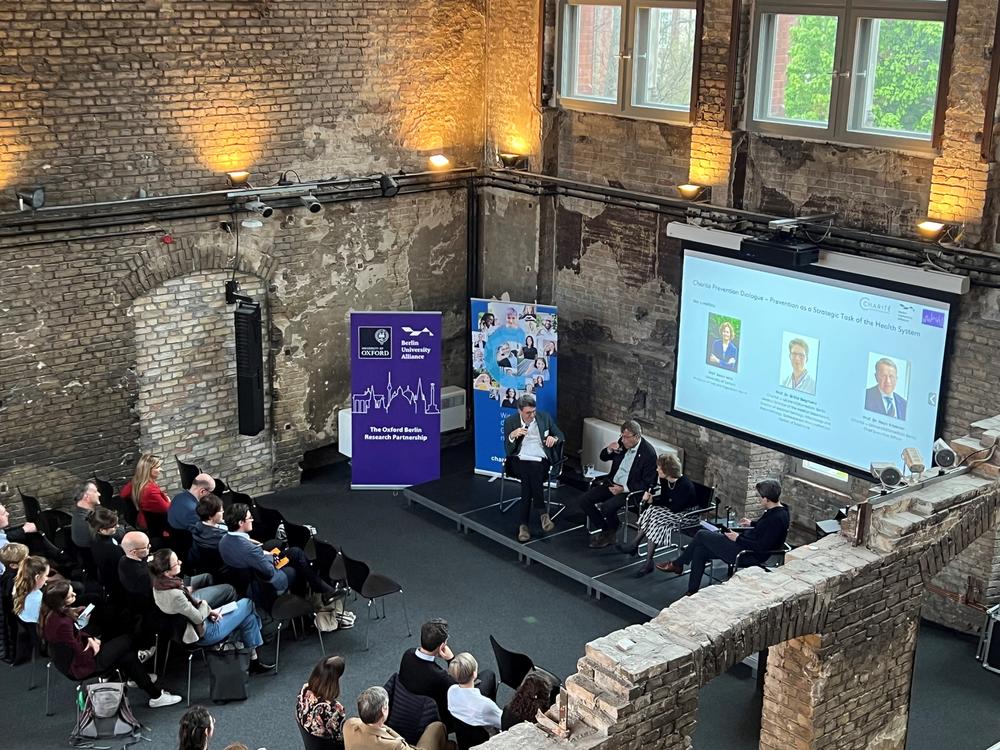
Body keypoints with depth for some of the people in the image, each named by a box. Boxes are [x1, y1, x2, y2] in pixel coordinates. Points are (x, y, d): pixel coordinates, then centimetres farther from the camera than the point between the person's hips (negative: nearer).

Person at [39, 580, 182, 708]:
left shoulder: (51, 614, -4)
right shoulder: (62, 623, -33)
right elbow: (80, 655, -26)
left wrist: (89, 639, -4)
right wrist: (92, 643, -8)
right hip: (80, 667, -8)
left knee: (128, 656, 7)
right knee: (126, 641, 5)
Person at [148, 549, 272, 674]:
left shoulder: (159, 583, -8)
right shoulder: (174, 595, -35)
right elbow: (198, 618, -22)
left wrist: (209, 611, -2)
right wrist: (205, 605, -3)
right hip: (203, 634, -8)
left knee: (248, 615, 13)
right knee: (246, 605, 2)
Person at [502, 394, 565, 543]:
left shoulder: (545, 418, 6)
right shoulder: (510, 422, 4)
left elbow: (561, 436, 15)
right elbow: (508, 451, 1)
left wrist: (554, 439, -9)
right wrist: (512, 436, -19)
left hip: (540, 461, 0)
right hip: (519, 461, 0)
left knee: (530, 475, -33)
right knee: (530, 473, -35)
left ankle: (524, 524, -27)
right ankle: (543, 513, -26)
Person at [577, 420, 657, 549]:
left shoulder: (648, 453, -19)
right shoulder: (622, 442, 0)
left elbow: (648, 483, -17)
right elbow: (603, 457, 13)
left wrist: (624, 489, -23)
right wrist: (609, 450, -11)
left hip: (631, 490, -7)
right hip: (613, 483, 7)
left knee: (607, 507, -29)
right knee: (584, 499, -8)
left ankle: (612, 533, 3)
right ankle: (604, 530, 7)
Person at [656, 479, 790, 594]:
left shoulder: (777, 518, -26)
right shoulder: (778, 510, 4)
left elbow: (762, 546, -27)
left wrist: (738, 538, -18)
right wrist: (752, 523, 19)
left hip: (749, 555, -10)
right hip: (746, 544, 10)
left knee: (702, 535, -5)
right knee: (700, 550, 3)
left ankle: (677, 564, 16)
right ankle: (692, 592, 9)